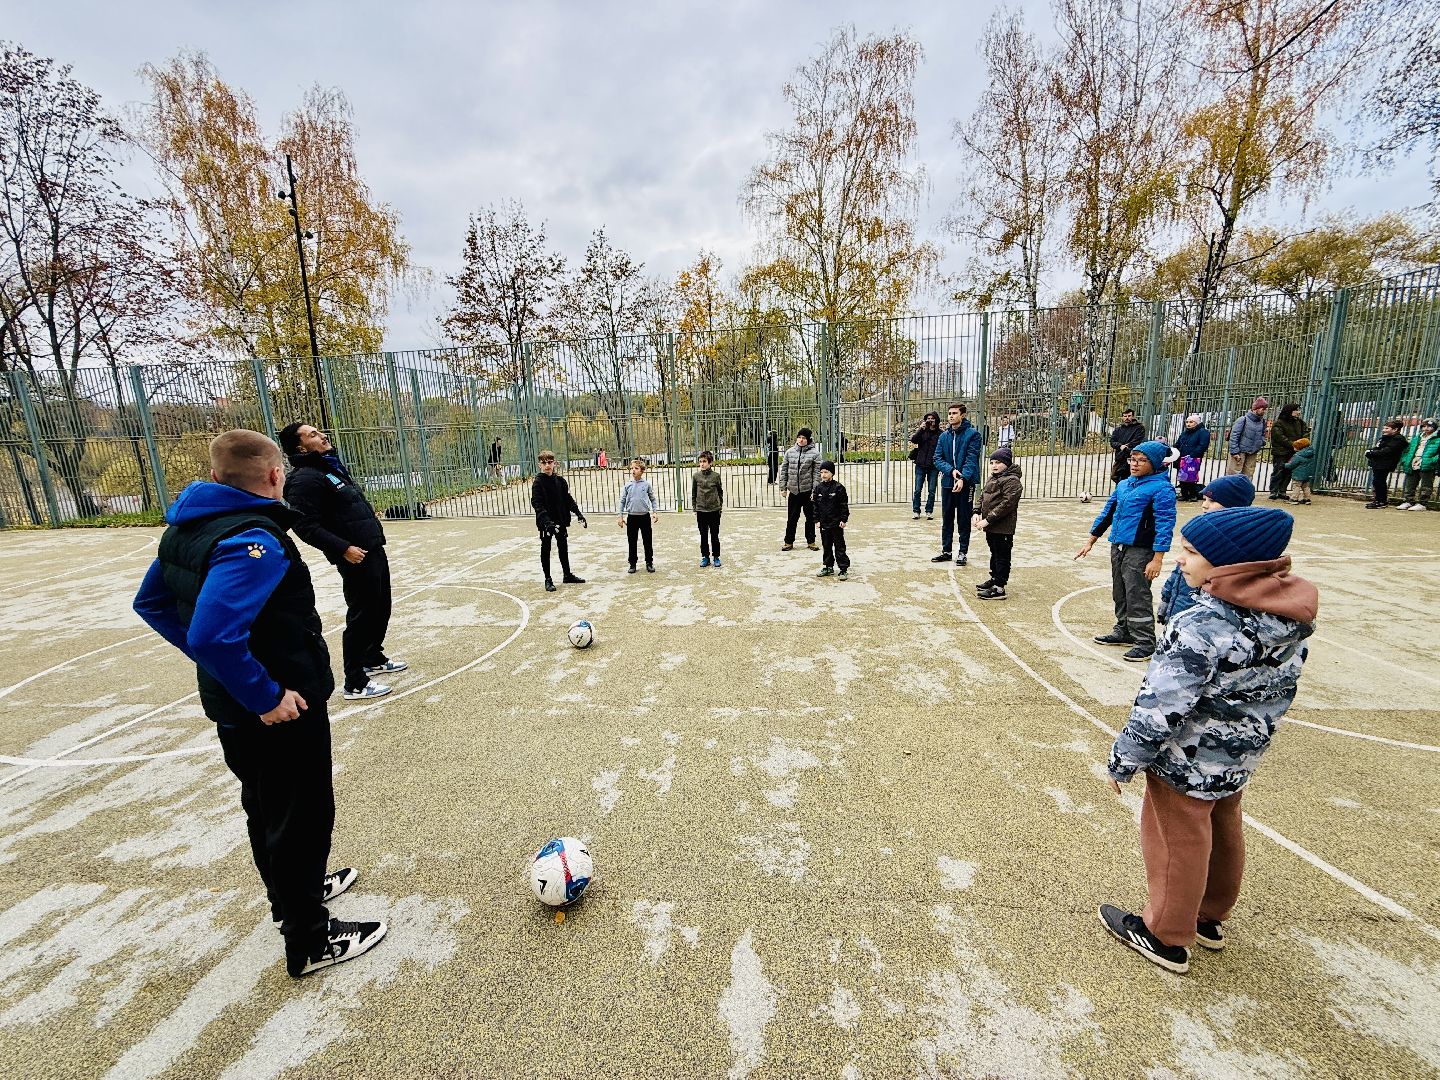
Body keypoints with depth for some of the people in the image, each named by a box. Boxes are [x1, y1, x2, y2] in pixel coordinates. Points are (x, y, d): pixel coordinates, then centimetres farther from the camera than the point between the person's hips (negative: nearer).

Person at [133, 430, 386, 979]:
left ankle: (293, 892, 49)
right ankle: (309, 942, 26)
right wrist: (266, 696, -25)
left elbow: (151, 603, 14)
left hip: (232, 706, 9)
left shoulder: (186, 528, 2)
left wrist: (213, 663, 15)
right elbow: (213, 635, -36)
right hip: (280, 711, -9)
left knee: (265, 809, 26)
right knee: (302, 820, 8)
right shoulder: (255, 541, -28)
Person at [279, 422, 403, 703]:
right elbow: (306, 526, -21)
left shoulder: (333, 466, 15)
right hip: (356, 558, -10)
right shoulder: (305, 478, -15)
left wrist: (369, 514, 16)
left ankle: (373, 658, 39)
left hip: (374, 550, 10)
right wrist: (343, 548, -24)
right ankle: (355, 684, 9)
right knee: (361, 616, -3)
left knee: (381, 609, 19)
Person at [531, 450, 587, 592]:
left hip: (561, 521, 5)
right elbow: (536, 503, -20)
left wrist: (578, 513, 0)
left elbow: (568, 499, 10)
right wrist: (546, 520, -31)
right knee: (546, 550, 6)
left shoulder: (560, 480, 4)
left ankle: (567, 575, 28)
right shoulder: (538, 482, -11)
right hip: (545, 522, -5)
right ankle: (548, 579, 15)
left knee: (563, 548, 15)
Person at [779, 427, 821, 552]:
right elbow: (784, 470, 8)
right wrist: (783, 487, 4)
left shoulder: (814, 453, -4)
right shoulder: (790, 452, 5)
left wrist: (815, 490, -11)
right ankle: (789, 542, 17)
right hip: (793, 490, 2)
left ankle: (811, 541, 23)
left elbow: (817, 473, -6)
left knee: (810, 517, 10)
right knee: (791, 518, 7)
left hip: (808, 490, -2)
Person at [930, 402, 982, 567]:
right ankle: (946, 551, 22)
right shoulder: (944, 436, 8)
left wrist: (963, 478, -26)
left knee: (964, 520, 5)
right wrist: (951, 470, -16)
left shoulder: (972, 434, -6)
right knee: (946, 519, 12)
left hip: (966, 483, -4)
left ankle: (963, 552, 15)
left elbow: (972, 459, -15)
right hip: (947, 482, 5)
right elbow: (937, 458, 1)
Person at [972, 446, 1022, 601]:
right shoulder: (992, 479, 14)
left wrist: (988, 520, -23)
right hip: (991, 526, 9)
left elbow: (1006, 504, -22)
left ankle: (999, 588, 2)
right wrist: (977, 513, -2)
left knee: (1002, 557, -2)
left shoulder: (1012, 481, -15)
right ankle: (994, 578, 37)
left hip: (1003, 528, -9)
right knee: (994, 553, 22)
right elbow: (982, 498, 16)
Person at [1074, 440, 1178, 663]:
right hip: (1117, 547, 8)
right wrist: (1090, 542, 19)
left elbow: (1165, 525, -15)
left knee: (1137, 596, -6)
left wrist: (1157, 560, -20)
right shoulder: (1123, 484, 11)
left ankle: (1145, 641, 4)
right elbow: (1107, 513, 18)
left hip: (1140, 551, -8)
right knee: (1119, 593, 16)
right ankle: (1124, 631, 31)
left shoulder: (1161, 488, -11)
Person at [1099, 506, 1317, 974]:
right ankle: (1210, 917, 47)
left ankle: (1166, 937, 31)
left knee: (1178, 844, 11)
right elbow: (1281, 685, 7)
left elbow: (1161, 707, -27)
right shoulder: (1293, 613, -6)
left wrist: (1123, 761, -15)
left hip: (1188, 761, -8)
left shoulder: (1202, 627, -32)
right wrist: (1248, 729, 21)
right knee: (1224, 832, 25)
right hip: (1239, 756, 8)